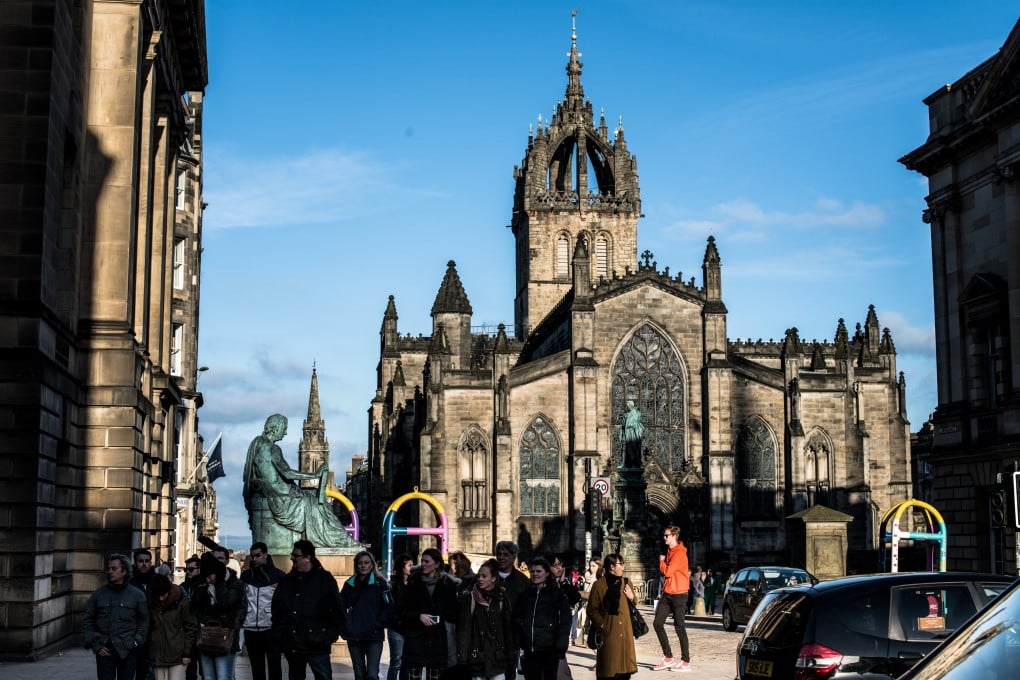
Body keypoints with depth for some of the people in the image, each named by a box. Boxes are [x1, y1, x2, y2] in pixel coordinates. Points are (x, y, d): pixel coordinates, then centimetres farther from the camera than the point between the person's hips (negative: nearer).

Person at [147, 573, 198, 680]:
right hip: (157, 657, 4)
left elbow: (191, 627, -3)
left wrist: (187, 653, -6)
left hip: (178, 656, -4)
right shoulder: (151, 604, 4)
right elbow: (147, 628, 13)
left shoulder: (182, 602, -6)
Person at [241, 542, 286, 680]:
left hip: (271, 627, -3)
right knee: (256, 667, 10)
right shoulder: (246, 575, 9)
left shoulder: (278, 575, -1)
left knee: (274, 665, -1)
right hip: (250, 628, 3)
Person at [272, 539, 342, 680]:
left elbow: (336, 609, -2)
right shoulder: (287, 581, 11)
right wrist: (278, 635, 8)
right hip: (292, 646, 5)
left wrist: (331, 635, -7)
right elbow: (276, 610, 16)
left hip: (317, 645, -5)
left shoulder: (325, 579, -2)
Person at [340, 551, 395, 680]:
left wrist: (379, 625, -10)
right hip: (354, 636, 4)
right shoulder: (349, 584, 10)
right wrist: (345, 627, 2)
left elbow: (389, 607, -4)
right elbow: (341, 607, 13)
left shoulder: (380, 583, 0)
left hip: (374, 636, -4)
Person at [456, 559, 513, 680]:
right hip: (476, 655, -1)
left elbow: (507, 625, 7)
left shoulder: (501, 598, 4)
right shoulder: (469, 597, -1)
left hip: (497, 655, 1)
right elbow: (463, 627, -4)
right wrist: (462, 655, -10)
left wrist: (509, 652, 4)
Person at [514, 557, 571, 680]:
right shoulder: (526, 594, 12)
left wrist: (561, 647, -14)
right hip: (530, 651, 4)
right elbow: (517, 619, 17)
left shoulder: (558, 595, -1)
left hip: (549, 651, -4)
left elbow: (564, 623, -5)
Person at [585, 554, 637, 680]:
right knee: (608, 669, -2)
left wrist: (632, 598, 2)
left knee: (625, 667, 3)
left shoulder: (626, 583, 12)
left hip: (625, 632, 5)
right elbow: (592, 609, -3)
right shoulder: (599, 585, -4)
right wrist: (601, 624, -13)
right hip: (608, 632, -5)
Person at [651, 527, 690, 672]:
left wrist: (661, 561, -3)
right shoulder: (670, 551, 14)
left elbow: (667, 571, -19)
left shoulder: (679, 553, -14)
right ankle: (668, 658, 10)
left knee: (679, 627, -3)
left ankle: (686, 662, 5)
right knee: (657, 623, 4)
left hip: (678, 594, -9)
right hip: (667, 593, 9)